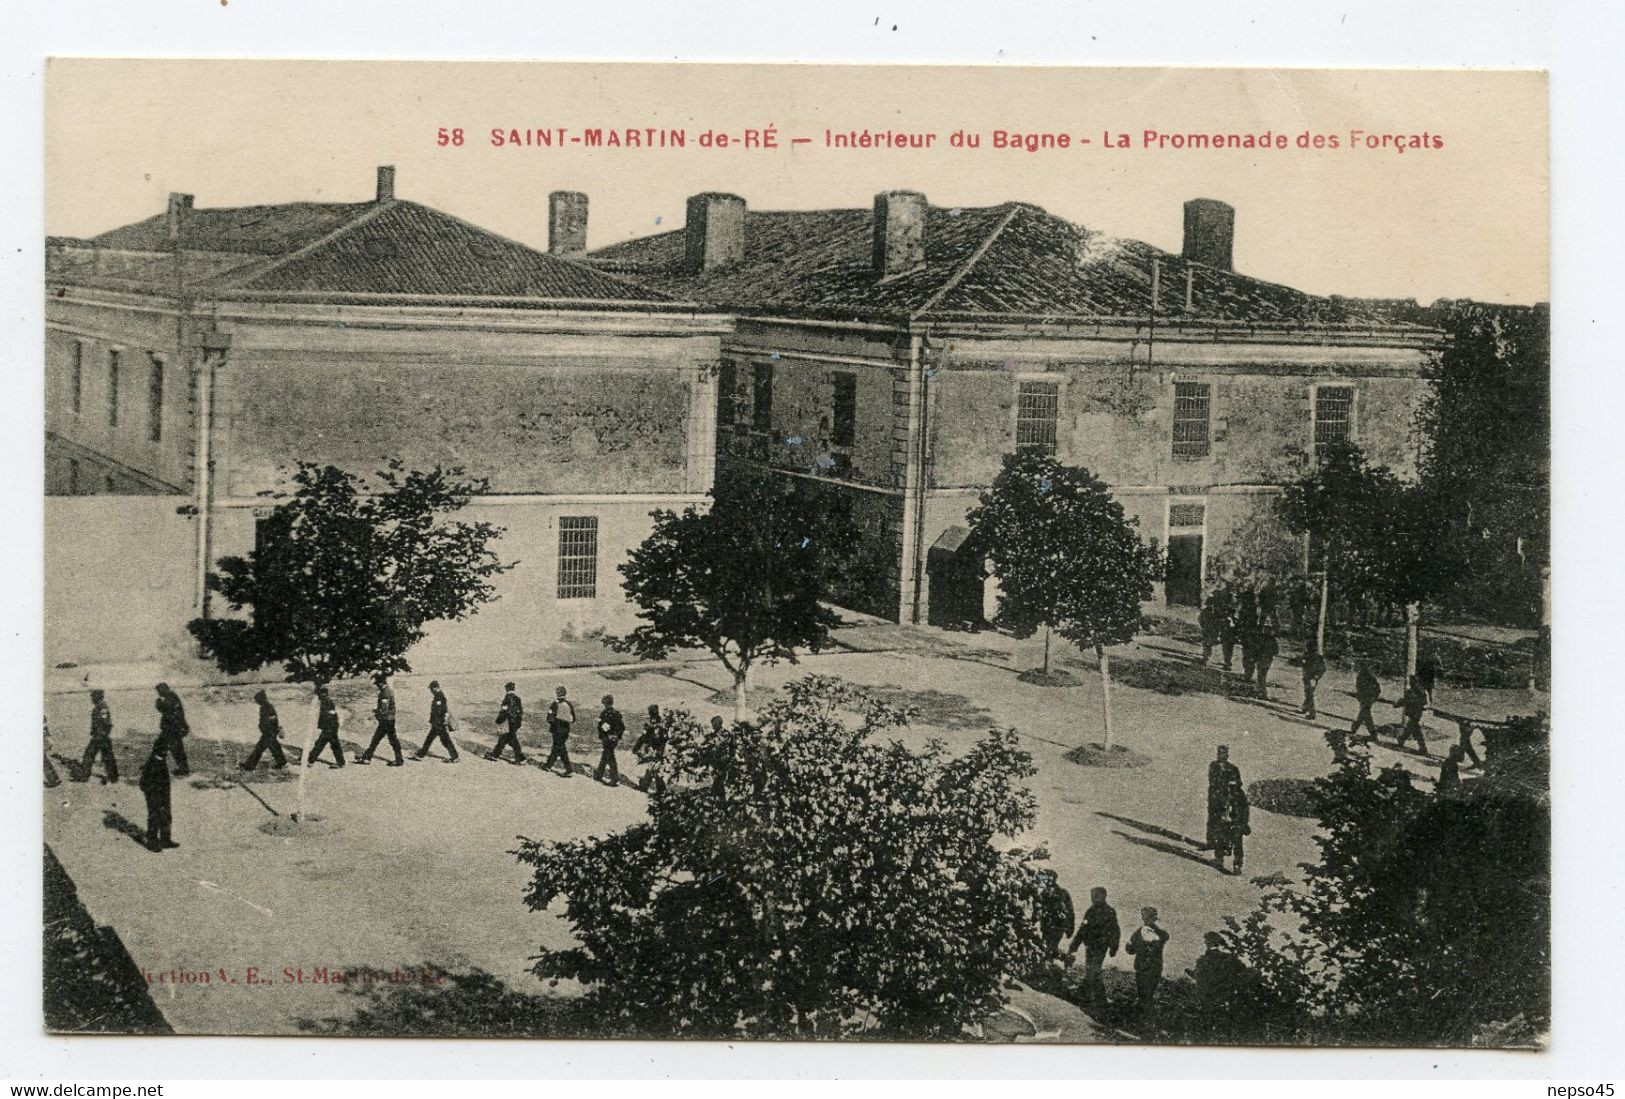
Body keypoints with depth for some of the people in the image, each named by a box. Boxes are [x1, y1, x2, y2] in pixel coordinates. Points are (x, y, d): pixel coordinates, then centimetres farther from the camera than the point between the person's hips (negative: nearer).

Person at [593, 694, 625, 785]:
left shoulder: (603, 713, -12)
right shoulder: (617, 713, 3)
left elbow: (600, 727, -13)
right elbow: (622, 726, 5)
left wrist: (600, 737, -6)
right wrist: (619, 736, 11)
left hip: (607, 738, -6)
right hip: (615, 738, 6)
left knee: (610, 758, -3)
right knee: (604, 757, 20)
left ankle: (615, 779, -7)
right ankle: (599, 775, 30)